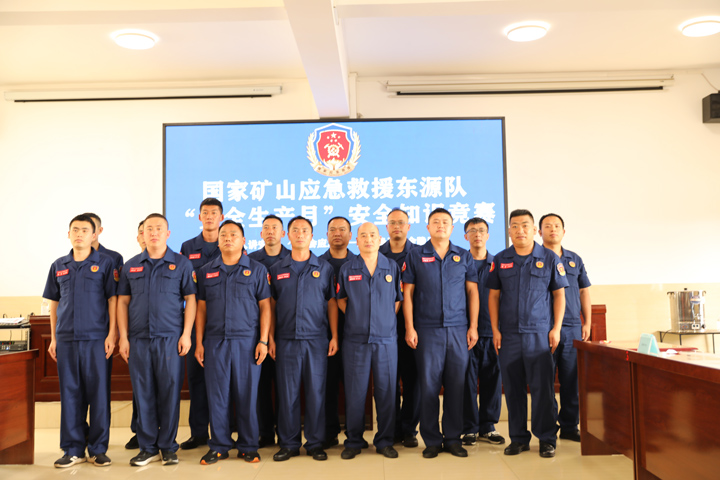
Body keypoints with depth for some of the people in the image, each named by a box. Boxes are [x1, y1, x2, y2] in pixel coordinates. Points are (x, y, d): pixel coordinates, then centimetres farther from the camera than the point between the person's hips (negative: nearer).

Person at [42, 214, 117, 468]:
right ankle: (73, 449, 17)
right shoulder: (59, 266, 12)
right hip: (66, 339, 3)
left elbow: (112, 299, -1)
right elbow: (54, 303, 15)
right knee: (70, 393, 7)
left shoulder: (105, 263, 1)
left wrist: (111, 334, -8)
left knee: (98, 393, 1)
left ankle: (98, 449, 12)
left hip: (96, 339, -3)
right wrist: (53, 338, 10)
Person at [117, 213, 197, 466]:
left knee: (170, 392, 1)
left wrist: (186, 334, -6)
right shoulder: (131, 266, 11)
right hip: (138, 339, 2)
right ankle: (147, 447, 17)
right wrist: (123, 337, 3)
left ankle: (167, 447, 13)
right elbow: (122, 301, 11)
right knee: (143, 393, 6)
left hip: (170, 339, -2)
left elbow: (190, 300, 1)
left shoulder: (181, 264, 4)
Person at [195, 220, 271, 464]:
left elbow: (265, 307, 2)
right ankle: (219, 446, 17)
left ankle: (248, 446, 15)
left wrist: (263, 341, -6)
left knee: (247, 395, 2)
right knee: (217, 395, 5)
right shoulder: (206, 271, 11)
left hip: (247, 341, -2)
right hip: (214, 341, 2)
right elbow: (201, 308, 11)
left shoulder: (257, 269, 5)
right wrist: (199, 342, 4)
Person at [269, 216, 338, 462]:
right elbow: (270, 306, 10)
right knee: (287, 393, 4)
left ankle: (315, 443, 14)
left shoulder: (324, 268, 7)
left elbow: (332, 303, 7)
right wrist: (269, 339, 4)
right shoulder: (277, 269, 10)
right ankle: (288, 444, 15)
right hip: (286, 340, 1)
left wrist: (334, 336, 1)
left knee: (316, 391, 2)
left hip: (316, 340, -1)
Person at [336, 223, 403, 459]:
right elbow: (340, 300, 14)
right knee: (355, 392, 3)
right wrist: (357, 318, 5)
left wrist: (386, 321, 3)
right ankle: (353, 442, 16)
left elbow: (397, 300, 12)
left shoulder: (392, 267, 7)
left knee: (386, 391, 4)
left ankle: (384, 441, 17)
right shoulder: (347, 269, 5)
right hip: (355, 340, 0)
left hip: (386, 339, 1)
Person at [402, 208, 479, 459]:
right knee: (428, 385, 1)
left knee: (456, 385, 4)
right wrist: (409, 327, -4)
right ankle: (431, 440, 12)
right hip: (427, 330, -1)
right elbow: (407, 293, 3)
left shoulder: (464, 256, 10)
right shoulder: (416, 256, 5)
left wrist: (473, 326, 2)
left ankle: (453, 438, 16)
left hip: (458, 329, 2)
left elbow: (473, 292, 9)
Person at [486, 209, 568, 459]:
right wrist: (495, 329, 2)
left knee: (542, 387, 0)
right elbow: (493, 295, 8)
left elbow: (559, 294, 4)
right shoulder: (500, 260, 7)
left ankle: (546, 438, 13)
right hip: (508, 334, 2)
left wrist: (556, 329, -3)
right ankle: (518, 437, 18)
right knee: (513, 387, 7)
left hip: (540, 333, -2)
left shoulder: (550, 258, 3)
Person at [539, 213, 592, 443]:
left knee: (572, 379, 7)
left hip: (572, 328, 4)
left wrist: (587, 323, 10)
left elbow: (584, 292, 17)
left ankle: (569, 426, 18)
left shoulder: (574, 259, 15)